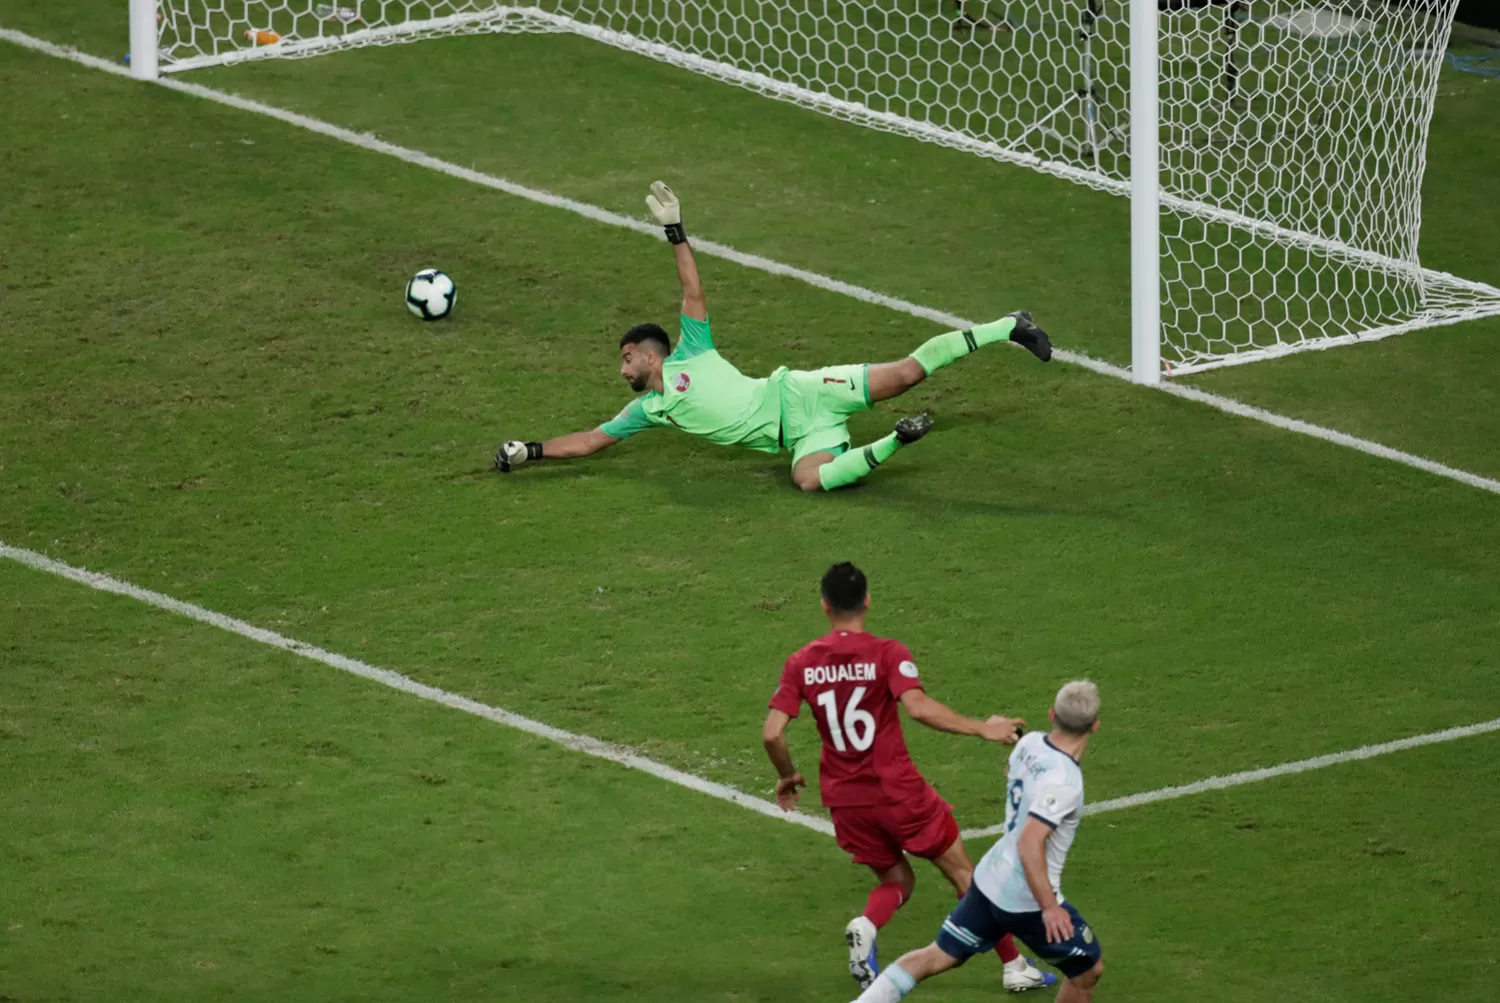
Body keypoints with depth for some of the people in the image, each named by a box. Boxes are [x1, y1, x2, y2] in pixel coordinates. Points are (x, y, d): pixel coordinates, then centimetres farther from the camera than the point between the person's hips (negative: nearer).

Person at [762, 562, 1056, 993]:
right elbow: (918, 707, -26)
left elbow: (771, 733, -5)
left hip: (844, 798, 4)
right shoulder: (887, 653, -11)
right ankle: (1014, 967, 16)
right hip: (897, 791, -4)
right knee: (963, 873, 12)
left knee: (897, 881, 20)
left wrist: (787, 776, 13)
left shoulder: (800, 664, 0)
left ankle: (865, 926, -14)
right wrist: (981, 729, -19)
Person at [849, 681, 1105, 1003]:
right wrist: (1049, 907, -27)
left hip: (989, 880, 7)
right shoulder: (1063, 782, -25)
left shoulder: (1031, 743, -2)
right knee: (1088, 969, 13)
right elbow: (1030, 844, -30)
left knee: (937, 956, 16)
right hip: (1028, 900, -7)